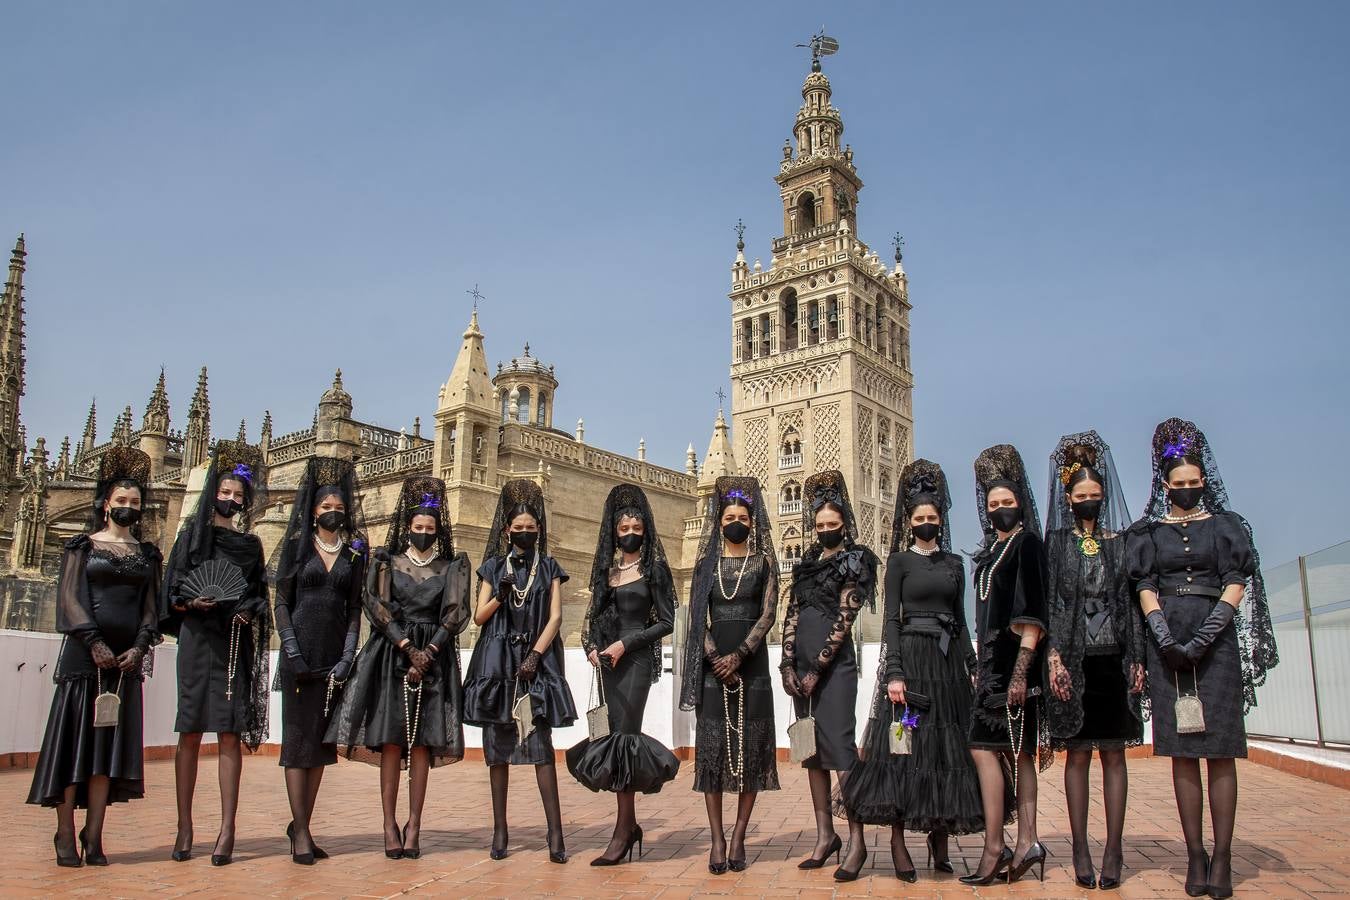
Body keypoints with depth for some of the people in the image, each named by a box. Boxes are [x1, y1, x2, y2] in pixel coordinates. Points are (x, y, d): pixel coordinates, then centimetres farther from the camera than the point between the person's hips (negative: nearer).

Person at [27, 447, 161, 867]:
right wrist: (95, 643, -14)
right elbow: (70, 598, -4)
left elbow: (151, 604, 9)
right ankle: (65, 835, 6)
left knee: (111, 741, 2)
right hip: (84, 654, -3)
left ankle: (93, 837, 5)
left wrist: (140, 646, -6)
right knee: (73, 738, -1)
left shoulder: (147, 554, 14)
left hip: (127, 657, 3)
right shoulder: (83, 546, 5)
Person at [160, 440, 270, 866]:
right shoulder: (192, 534, 10)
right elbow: (172, 592, 5)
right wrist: (193, 603, -14)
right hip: (197, 639, -1)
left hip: (235, 643, 1)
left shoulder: (251, 544, 15)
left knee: (229, 733, -3)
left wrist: (250, 613, -7)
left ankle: (227, 829, -3)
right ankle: (185, 827, 7)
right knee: (190, 732, 0)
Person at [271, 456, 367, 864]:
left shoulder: (354, 552, 9)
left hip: (335, 657, 2)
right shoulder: (297, 546, 5)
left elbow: (355, 609, 6)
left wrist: (347, 657, -4)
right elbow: (281, 602, 2)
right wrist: (291, 650, -9)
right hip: (300, 654, -2)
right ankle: (301, 832, 0)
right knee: (297, 738, -2)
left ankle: (301, 823, 16)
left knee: (321, 739, 6)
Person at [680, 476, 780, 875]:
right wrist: (715, 658, -10)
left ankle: (739, 836, 7)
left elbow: (768, 613, -2)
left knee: (751, 744, 0)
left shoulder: (763, 562, 6)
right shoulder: (707, 562, 9)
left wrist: (739, 655, -14)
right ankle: (717, 838, 2)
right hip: (713, 661, 1)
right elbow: (698, 616, 4)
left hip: (751, 660, -1)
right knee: (712, 743, -2)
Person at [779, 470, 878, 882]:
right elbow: (791, 614, 11)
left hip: (834, 662, -6)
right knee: (812, 747, 9)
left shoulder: (854, 560, -2)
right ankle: (825, 834, 17)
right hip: (802, 661, 7)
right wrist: (788, 664, 1)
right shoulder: (808, 561, 16)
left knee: (837, 743, -10)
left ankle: (856, 841, -4)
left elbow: (844, 619, -9)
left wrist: (818, 669, -12)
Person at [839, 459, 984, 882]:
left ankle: (940, 839, 13)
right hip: (910, 657, -4)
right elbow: (890, 619, -4)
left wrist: (973, 666, 8)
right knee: (905, 746, -5)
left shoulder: (954, 563, 13)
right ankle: (898, 843, 0)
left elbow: (961, 620, 15)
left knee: (948, 747, 4)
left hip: (948, 661, 4)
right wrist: (894, 673, -14)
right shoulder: (900, 562, 2)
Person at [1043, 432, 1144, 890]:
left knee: (1113, 752, 3)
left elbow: (1133, 601, 7)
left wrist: (1138, 659, 0)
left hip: (1113, 659, 1)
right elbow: (1048, 602, -1)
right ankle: (1081, 849, 8)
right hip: (1074, 659, -1)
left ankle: (1113, 851, 8)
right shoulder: (1056, 543, 5)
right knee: (1078, 752, 3)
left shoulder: (1121, 542, 8)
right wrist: (1054, 657, -10)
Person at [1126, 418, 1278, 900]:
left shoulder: (1226, 525, 11)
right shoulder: (1147, 532, 13)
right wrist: (1165, 636, -11)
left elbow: (1236, 584, 1)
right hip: (1167, 645, 1)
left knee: (1220, 749, -4)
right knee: (1182, 752, 1)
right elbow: (1144, 589, 4)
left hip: (1217, 642, -1)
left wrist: (1206, 635, -12)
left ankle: (1222, 856, -2)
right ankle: (1195, 855, 5)